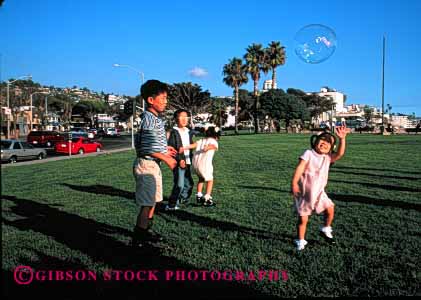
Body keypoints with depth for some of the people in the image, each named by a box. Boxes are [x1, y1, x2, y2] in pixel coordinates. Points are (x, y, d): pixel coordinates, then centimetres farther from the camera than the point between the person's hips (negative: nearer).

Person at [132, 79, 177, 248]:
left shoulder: (155, 119, 14)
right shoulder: (149, 119, -17)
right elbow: (147, 148, -24)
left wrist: (164, 149, 14)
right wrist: (166, 158, -16)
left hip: (153, 165, 10)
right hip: (146, 165, -10)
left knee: (153, 201, 19)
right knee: (147, 203, -4)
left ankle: (147, 231, 33)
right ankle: (138, 239, 7)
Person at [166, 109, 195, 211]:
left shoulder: (189, 132, 13)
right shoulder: (174, 132, -8)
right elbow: (171, 148, -13)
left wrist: (191, 159, 11)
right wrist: (179, 160, -19)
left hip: (188, 162, 7)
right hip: (178, 163, -7)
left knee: (189, 183, 17)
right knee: (179, 184, -11)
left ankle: (182, 199, 38)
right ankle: (171, 205, 0)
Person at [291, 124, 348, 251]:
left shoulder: (328, 158, 2)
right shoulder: (308, 154, -10)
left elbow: (340, 154, -13)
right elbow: (300, 168, -18)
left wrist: (342, 139, -25)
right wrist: (294, 183, -27)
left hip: (319, 192, 4)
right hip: (304, 193, -4)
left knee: (330, 209, -3)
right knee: (303, 218, 1)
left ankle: (326, 230, 24)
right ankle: (300, 241, 17)